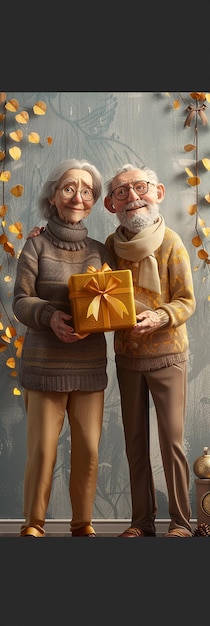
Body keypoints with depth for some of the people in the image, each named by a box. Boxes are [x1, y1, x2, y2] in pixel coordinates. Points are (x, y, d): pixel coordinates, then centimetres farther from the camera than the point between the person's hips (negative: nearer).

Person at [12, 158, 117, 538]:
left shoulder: (101, 251, 11)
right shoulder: (36, 246, 2)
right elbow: (21, 300, -4)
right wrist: (50, 315, -23)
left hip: (90, 366, 3)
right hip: (45, 364, -3)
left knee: (88, 450, 5)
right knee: (42, 449, -1)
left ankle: (83, 525, 21)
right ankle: (33, 526, 16)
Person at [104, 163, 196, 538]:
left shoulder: (170, 243, -11)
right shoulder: (111, 245, 1)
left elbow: (186, 302, -9)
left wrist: (157, 318, -30)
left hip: (166, 355, -4)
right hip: (127, 356, 4)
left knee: (172, 439, -3)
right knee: (134, 442, 9)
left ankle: (181, 521, 11)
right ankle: (142, 522, 20)